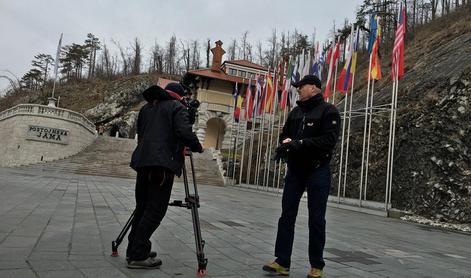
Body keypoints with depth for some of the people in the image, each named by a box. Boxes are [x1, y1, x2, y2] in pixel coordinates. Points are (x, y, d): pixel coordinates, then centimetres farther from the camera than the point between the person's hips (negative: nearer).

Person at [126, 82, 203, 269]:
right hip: (163, 163, -7)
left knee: (142, 207, 15)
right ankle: (138, 256, -7)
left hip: (142, 161, 8)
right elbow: (184, 132, -13)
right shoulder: (177, 107, 2)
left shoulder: (146, 107, 24)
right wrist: (198, 147, 3)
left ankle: (134, 250, 19)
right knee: (155, 210, -6)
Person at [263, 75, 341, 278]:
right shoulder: (295, 112, 14)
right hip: (294, 169, 6)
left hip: (317, 171, -6)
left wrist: (299, 143, -23)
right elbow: (284, 134, 15)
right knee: (287, 215, 4)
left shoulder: (328, 111, -6)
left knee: (316, 219, 3)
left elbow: (329, 140, -18)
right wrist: (286, 142, -9)